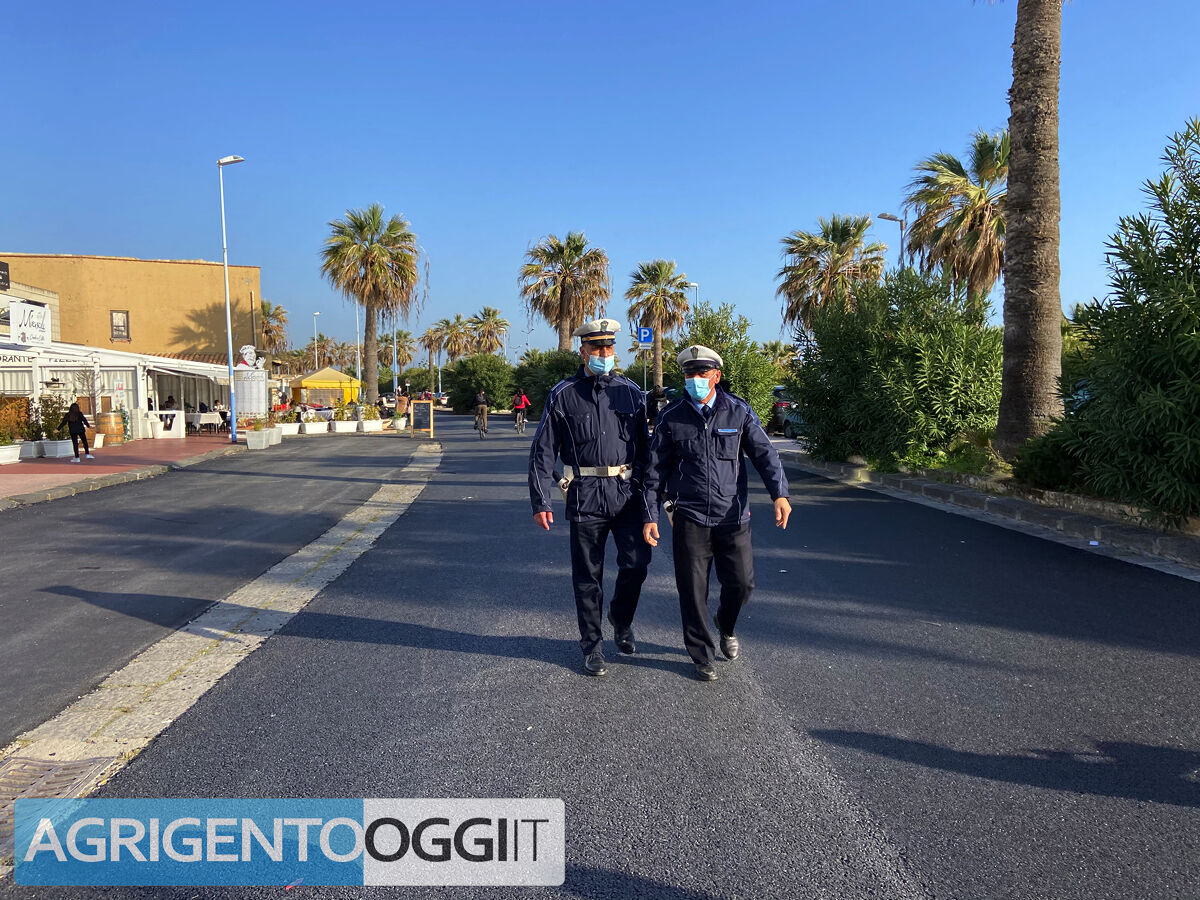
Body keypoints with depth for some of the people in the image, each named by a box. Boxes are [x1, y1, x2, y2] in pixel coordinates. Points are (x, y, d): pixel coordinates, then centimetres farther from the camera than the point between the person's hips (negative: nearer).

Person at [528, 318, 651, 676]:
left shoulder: (630, 392, 10)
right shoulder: (563, 395, 2)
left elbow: (645, 446, 15)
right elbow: (543, 452, 1)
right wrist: (540, 502, -5)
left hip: (627, 492, 2)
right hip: (585, 495, -2)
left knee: (636, 563, -5)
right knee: (588, 575, 6)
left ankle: (621, 619, 26)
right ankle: (591, 646, 22)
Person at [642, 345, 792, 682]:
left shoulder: (739, 411, 1)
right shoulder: (671, 418, 1)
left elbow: (764, 453, -3)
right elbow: (656, 470, 5)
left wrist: (779, 493, -19)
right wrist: (650, 515, 1)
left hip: (733, 516, 1)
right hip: (690, 518, -1)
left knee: (742, 583, 3)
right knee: (693, 591, 3)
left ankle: (726, 624, 38)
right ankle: (702, 657, 22)